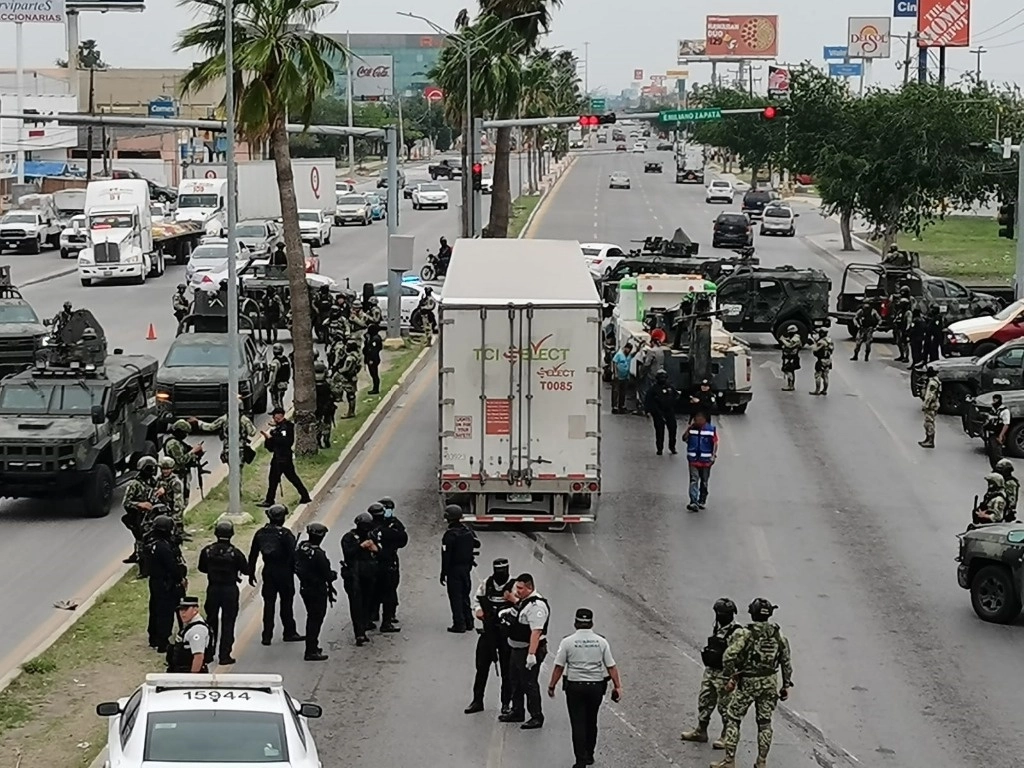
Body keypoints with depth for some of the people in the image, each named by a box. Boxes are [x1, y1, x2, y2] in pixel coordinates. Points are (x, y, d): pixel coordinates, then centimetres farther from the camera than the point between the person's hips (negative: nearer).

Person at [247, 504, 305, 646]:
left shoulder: (260, 533, 3)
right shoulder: (285, 534, -13)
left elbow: (253, 555, 7)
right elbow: (292, 555, -15)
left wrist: (251, 574, 14)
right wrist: (295, 570, -4)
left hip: (268, 571, 4)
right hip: (284, 572, -4)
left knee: (268, 603, 7)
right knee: (286, 603, 8)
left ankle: (267, 636, 4)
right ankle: (289, 633, 15)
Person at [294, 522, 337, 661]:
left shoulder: (300, 549, -1)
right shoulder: (318, 554, -26)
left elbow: (296, 567, 12)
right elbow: (327, 575, -22)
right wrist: (334, 574, 2)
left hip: (304, 588, 8)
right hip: (318, 591, -8)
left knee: (312, 618, 22)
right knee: (316, 619, 0)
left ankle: (312, 646, 34)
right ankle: (311, 652, 2)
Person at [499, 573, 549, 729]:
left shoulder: (536, 605, -24)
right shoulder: (524, 600, 8)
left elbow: (536, 631, -30)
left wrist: (531, 654, -33)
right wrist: (508, 612, 14)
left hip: (529, 651, -10)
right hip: (516, 649, 10)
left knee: (529, 684, -3)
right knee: (516, 681, 20)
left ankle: (536, 717, 6)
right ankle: (517, 712, 35)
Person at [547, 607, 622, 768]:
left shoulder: (567, 642, -8)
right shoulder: (601, 642, -3)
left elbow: (559, 667, -7)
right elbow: (611, 667, -2)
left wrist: (551, 686, 3)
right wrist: (617, 686, 5)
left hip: (574, 687, -2)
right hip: (596, 686, 2)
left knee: (578, 724, 1)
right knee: (591, 722, 18)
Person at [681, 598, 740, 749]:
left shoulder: (735, 632, -18)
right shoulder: (717, 628, 9)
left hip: (724, 674, -9)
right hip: (710, 671, 9)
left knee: (725, 705, 1)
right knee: (704, 701, 15)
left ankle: (727, 737, 11)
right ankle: (700, 732, 27)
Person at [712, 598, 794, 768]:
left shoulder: (744, 633, -12)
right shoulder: (778, 635, 2)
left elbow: (729, 656, -20)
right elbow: (786, 662, 6)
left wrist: (730, 678, -10)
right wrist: (786, 685, 14)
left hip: (748, 683, -4)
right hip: (770, 683, 4)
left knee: (733, 719, 7)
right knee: (765, 722, 14)